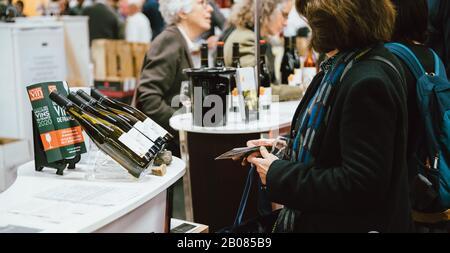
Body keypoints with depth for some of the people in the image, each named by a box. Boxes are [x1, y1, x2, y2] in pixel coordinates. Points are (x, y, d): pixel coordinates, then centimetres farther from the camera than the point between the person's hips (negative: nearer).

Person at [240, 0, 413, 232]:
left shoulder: (368, 82, -27)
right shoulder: (343, 64, 4)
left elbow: (360, 185, -28)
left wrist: (277, 175, -20)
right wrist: (285, 150, 6)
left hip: (346, 223, -9)